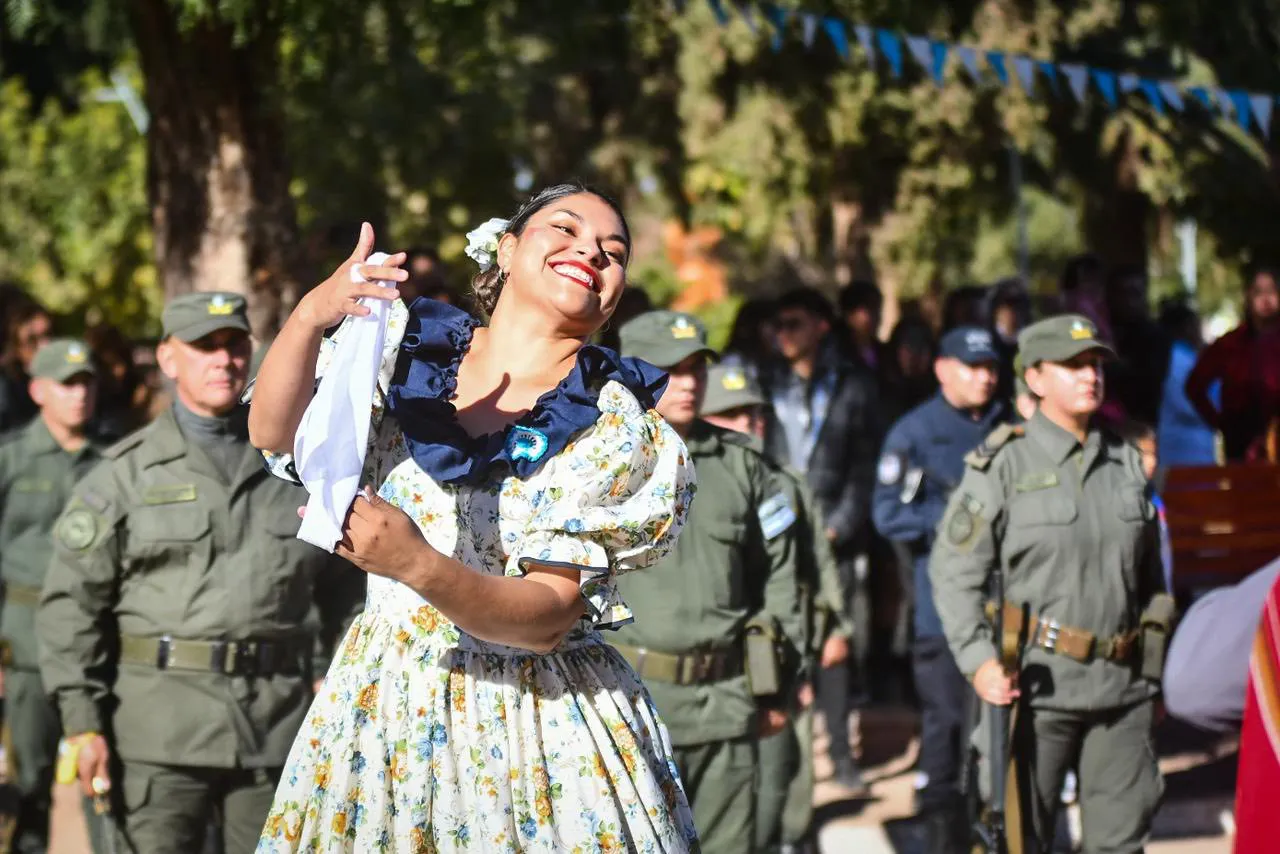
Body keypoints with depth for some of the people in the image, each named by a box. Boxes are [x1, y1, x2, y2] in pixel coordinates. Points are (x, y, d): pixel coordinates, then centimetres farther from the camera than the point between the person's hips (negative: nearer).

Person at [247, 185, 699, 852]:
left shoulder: (619, 429, -9)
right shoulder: (408, 346, 2)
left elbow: (549, 617, -17)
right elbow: (273, 433, -10)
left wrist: (419, 566, -34)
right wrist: (310, 315, -29)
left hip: (544, 723, -3)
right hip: (385, 699, 3)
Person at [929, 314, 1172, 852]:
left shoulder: (1126, 464, 12)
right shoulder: (1003, 464, -3)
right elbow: (953, 571, -6)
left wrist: (1152, 672, 18)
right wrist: (978, 662, -16)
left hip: (1122, 686, 4)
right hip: (1037, 683, -4)